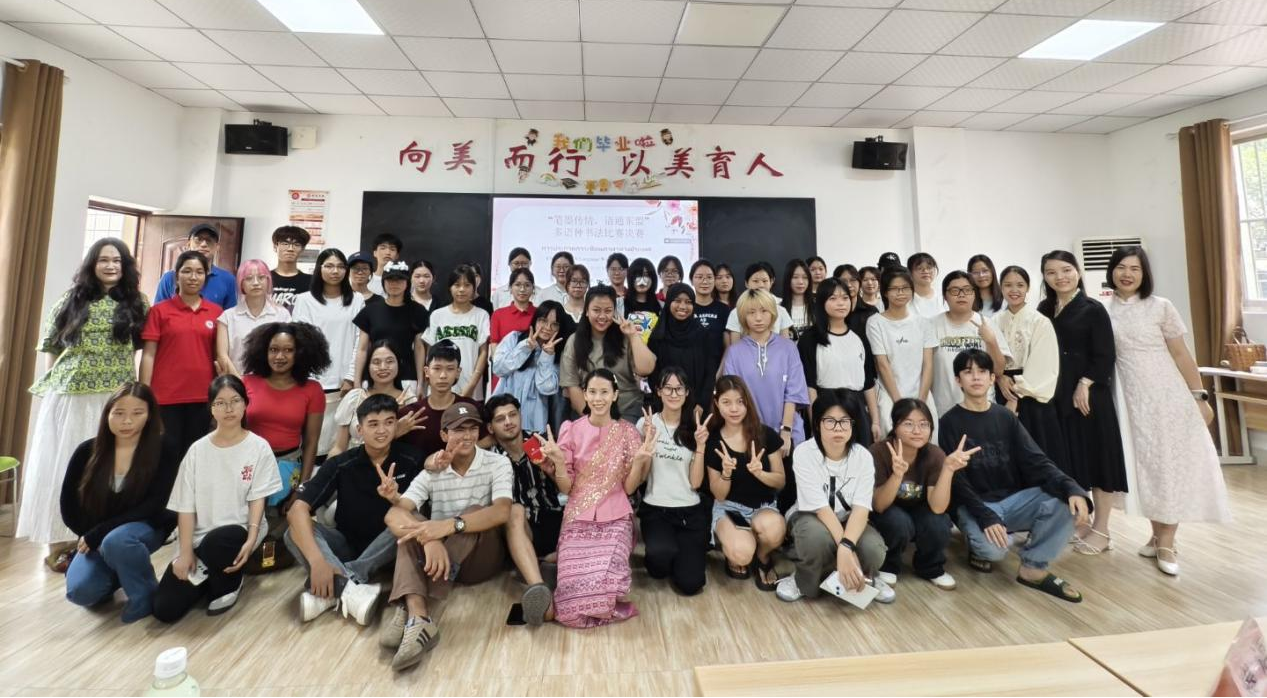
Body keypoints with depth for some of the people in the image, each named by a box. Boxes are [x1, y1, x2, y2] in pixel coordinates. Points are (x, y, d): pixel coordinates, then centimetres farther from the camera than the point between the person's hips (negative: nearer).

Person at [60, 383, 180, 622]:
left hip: (144, 529, -3)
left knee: (116, 541, -36)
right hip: (95, 537, 3)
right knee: (80, 592, -20)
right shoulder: (87, 451, -6)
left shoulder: (163, 452, -15)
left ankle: (146, 593, -11)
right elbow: (68, 508, 1)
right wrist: (91, 538, -9)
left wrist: (98, 534, -22)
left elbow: (153, 506, -18)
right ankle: (113, 576, 16)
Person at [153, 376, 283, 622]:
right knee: (164, 609, -11)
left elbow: (257, 499, -7)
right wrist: (185, 552, -8)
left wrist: (251, 539, -21)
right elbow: (186, 505, 1)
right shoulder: (197, 450, 3)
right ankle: (210, 575, 20)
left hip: (238, 532, -2)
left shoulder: (259, 447, -4)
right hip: (199, 537, 3)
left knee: (216, 542, -37)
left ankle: (228, 584, -4)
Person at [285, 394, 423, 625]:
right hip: (347, 545, 1)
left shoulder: (412, 461, -11)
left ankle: (333, 591, -30)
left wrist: (395, 499, -35)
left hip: (386, 551, -1)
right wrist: (317, 560, -38)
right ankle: (350, 589, -41)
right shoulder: (341, 464, -11)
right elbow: (297, 510, -22)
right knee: (294, 532, -24)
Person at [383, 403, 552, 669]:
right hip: (440, 556, 2)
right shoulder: (431, 472, -2)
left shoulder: (497, 464, -8)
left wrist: (451, 525, -41)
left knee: (476, 513, -30)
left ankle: (409, 612, -37)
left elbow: (502, 512, -26)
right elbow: (393, 513, -19)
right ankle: (418, 617, -44)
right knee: (409, 523, -24)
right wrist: (430, 538, -40)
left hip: (482, 557, -2)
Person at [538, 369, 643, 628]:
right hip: (578, 518, 1)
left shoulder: (627, 432, 0)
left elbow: (628, 487, 1)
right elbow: (565, 488, -1)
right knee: (574, 589, -19)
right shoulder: (571, 430, -1)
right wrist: (558, 460, -18)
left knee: (606, 585, -24)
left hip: (615, 519, 0)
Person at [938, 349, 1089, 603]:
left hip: (1014, 498, 5)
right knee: (994, 548, -32)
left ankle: (1034, 567, -5)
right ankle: (979, 547, 6)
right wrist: (986, 516, -24)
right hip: (974, 504, -4)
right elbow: (956, 480, -11)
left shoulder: (1005, 417, 7)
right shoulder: (950, 422, -7)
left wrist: (1071, 488, -22)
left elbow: (1036, 461, -2)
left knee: (1064, 503, -22)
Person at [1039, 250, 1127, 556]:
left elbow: (1106, 356, -9)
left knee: (1097, 455, 4)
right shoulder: (1044, 309, 8)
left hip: (1090, 393, -4)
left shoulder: (1093, 309, -5)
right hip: (1056, 394, 5)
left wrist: (1084, 385, -17)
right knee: (1069, 458, 10)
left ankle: (1101, 530, 15)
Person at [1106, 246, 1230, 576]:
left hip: (1169, 397, -2)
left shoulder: (1160, 306, -4)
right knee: (1147, 466, 8)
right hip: (1134, 400, 2)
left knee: (1172, 465, 0)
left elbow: (1181, 355, -2)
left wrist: (1199, 396, -4)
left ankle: (1167, 542, 11)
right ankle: (1157, 535, 21)